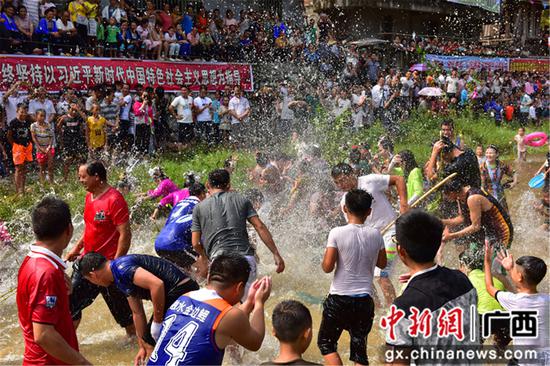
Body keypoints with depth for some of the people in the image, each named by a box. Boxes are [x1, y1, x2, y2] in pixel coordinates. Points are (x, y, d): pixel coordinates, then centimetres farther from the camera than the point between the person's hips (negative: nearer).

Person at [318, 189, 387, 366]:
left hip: (339, 299, -3)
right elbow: (382, 264, 13)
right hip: (365, 300, 3)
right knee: (360, 349, 13)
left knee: (325, 342, 14)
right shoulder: (375, 235, -1)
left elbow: (327, 267, -13)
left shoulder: (337, 233, -12)